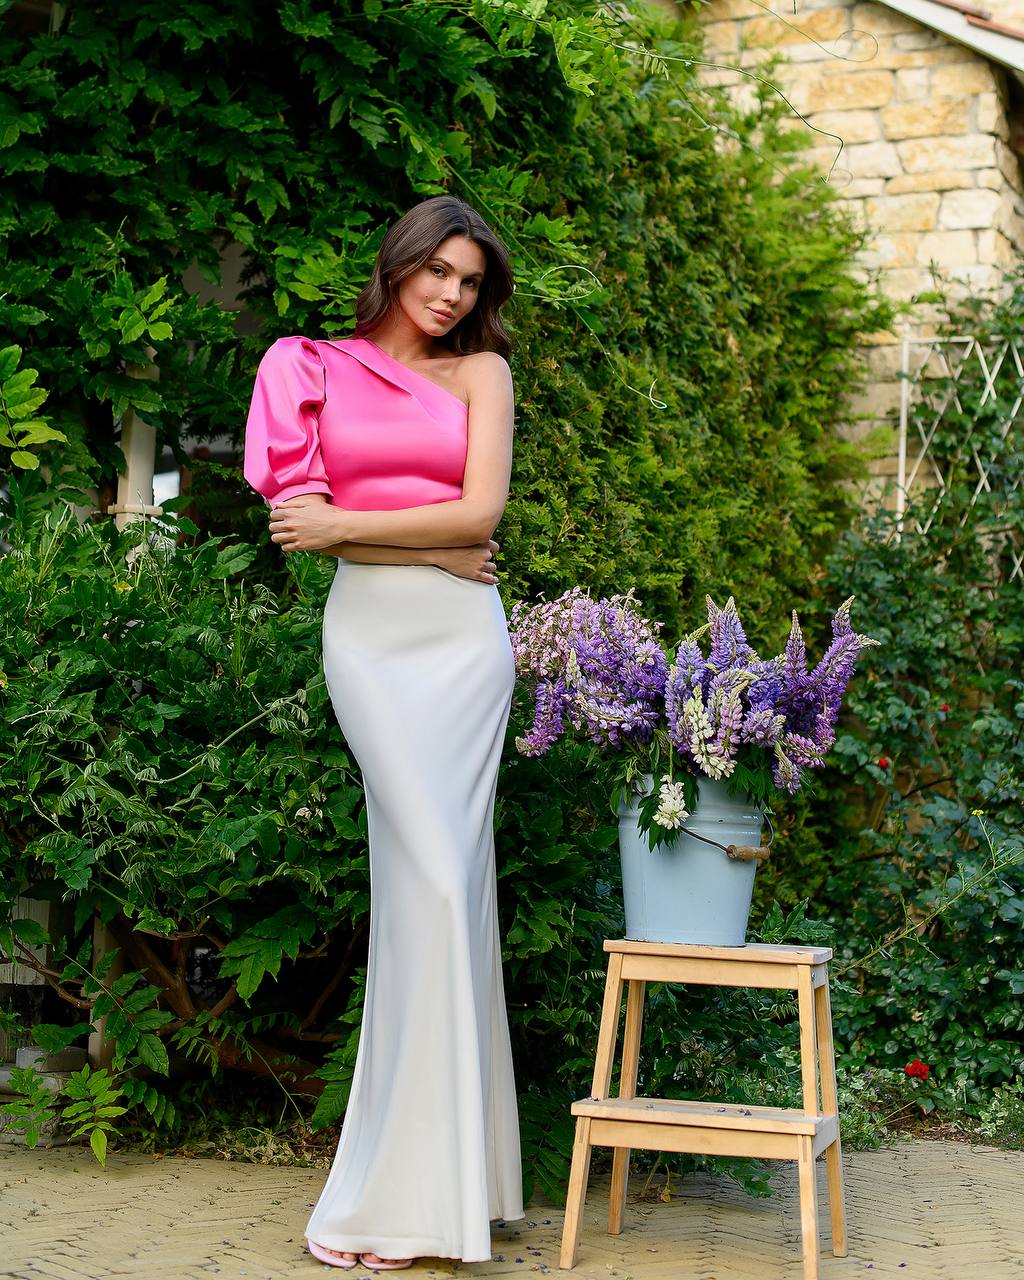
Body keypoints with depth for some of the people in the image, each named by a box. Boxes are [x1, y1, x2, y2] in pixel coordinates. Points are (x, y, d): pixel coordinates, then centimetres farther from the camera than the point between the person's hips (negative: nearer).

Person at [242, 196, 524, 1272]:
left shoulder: (480, 370, 12)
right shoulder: (319, 369, 11)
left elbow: (480, 512, -1)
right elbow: (298, 512, 1)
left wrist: (346, 524, -5)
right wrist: (431, 544, -5)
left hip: (464, 634, 1)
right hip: (368, 629, -1)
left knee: (439, 874, -6)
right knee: (434, 874, -12)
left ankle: (402, 1189, 0)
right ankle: (432, 1172, -4)